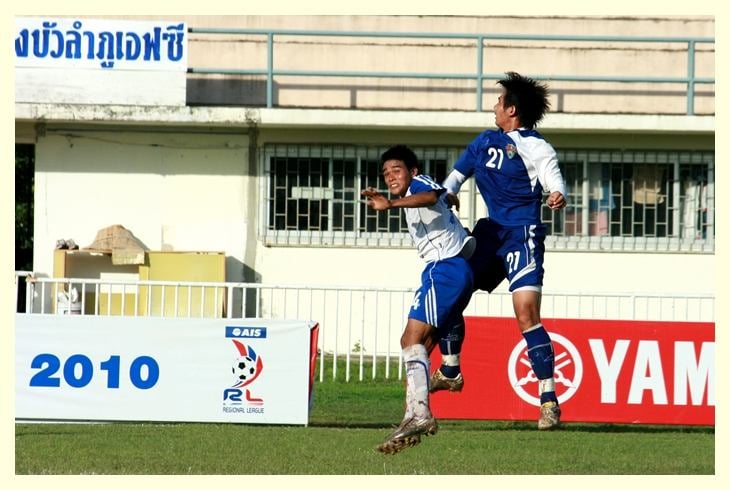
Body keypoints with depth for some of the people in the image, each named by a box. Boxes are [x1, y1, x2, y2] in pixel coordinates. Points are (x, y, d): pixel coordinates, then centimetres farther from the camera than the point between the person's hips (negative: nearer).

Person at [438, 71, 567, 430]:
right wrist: (447, 193, 4)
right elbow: (459, 171, 25)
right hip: (490, 234, 8)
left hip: (522, 236, -8)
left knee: (526, 313, -19)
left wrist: (558, 195, -45)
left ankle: (549, 400, -19)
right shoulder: (486, 141, 15)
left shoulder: (536, 147, -7)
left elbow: (553, 177, -21)